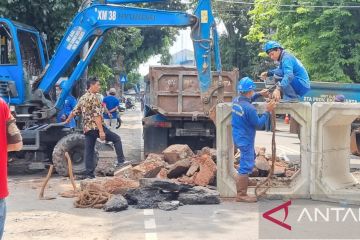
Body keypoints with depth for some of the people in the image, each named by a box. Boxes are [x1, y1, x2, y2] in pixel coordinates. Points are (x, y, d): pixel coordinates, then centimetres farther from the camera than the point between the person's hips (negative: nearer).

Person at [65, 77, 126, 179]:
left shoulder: (82, 98, 15)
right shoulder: (93, 97, -10)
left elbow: (74, 111, 23)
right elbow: (96, 115, -19)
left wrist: (67, 120, 40)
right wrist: (101, 131, -23)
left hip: (86, 129, 8)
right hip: (96, 127, -8)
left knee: (89, 151, 8)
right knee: (116, 138, 6)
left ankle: (89, 174, 9)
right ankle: (121, 161, 6)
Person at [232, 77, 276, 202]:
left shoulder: (236, 100, -3)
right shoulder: (249, 108, -29)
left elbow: (246, 99, 22)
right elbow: (259, 124, -17)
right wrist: (267, 111, -11)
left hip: (238, 136, 9)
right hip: (245, 139, -9)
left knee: (250, 158, 31)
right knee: (246, 166, 1)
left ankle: (241, 179, 44)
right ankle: (241, 195, 9)